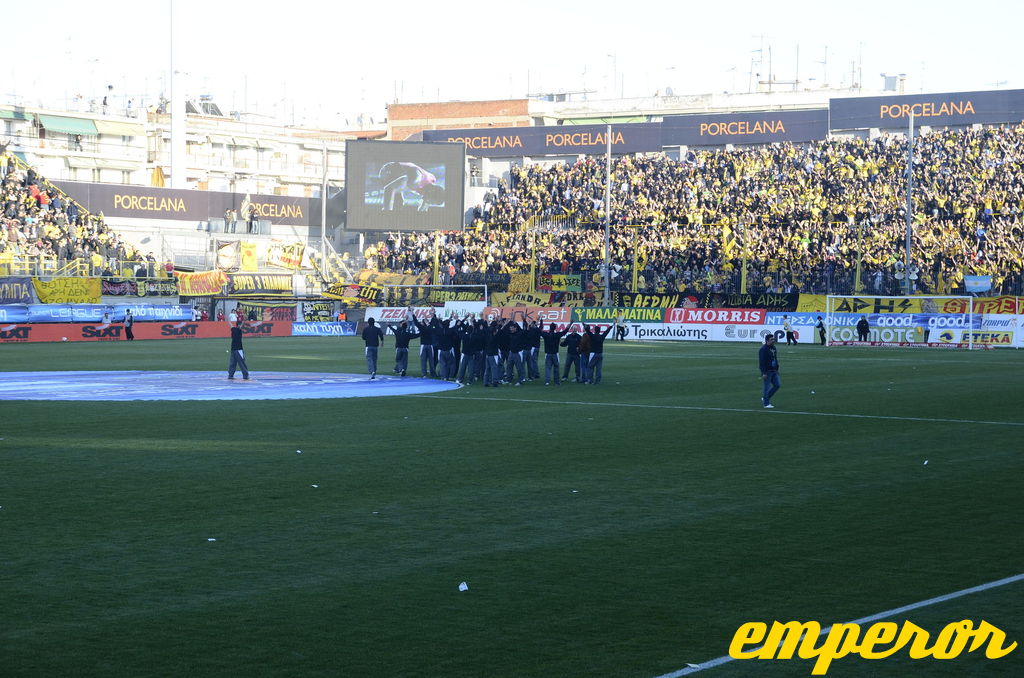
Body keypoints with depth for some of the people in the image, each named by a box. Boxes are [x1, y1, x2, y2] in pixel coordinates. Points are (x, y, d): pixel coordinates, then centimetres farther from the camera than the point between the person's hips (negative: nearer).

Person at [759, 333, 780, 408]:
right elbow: (762, 362, -19)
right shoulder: (763, 349, -15)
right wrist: (764, 373, -23)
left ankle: (765, 398, 21)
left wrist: (777, 369, 17)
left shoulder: (773, 348, 12)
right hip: (767, 372, -8)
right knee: (767, 387, -3)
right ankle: (766, 403, 6)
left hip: (774, 371, 8)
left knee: (777, 385, 7)